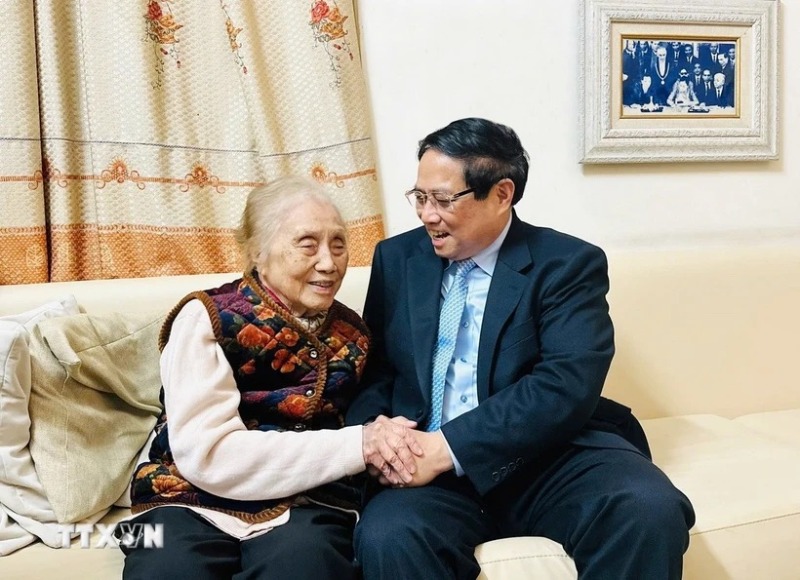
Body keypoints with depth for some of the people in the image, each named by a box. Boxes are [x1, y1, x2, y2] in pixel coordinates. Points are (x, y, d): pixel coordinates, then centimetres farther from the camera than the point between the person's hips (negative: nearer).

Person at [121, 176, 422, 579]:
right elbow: (207, 455, -16)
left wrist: (379, 437, -6)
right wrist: (357, 446, -18)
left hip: (306, 505, 2)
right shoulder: (207, 318, -6)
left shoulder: (351, 333, 7)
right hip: (194, 502, -1)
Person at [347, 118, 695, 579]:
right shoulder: (396, 258, 12)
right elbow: (370, 367, 11)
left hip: (551, 458, -1)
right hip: (428, 465, 2)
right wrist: (375, 428, -12)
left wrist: (448, 447, -22)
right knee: (387, 538, -30)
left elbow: (567, 386, -15)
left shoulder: (568, 264, -1)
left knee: (650, 510, -29)